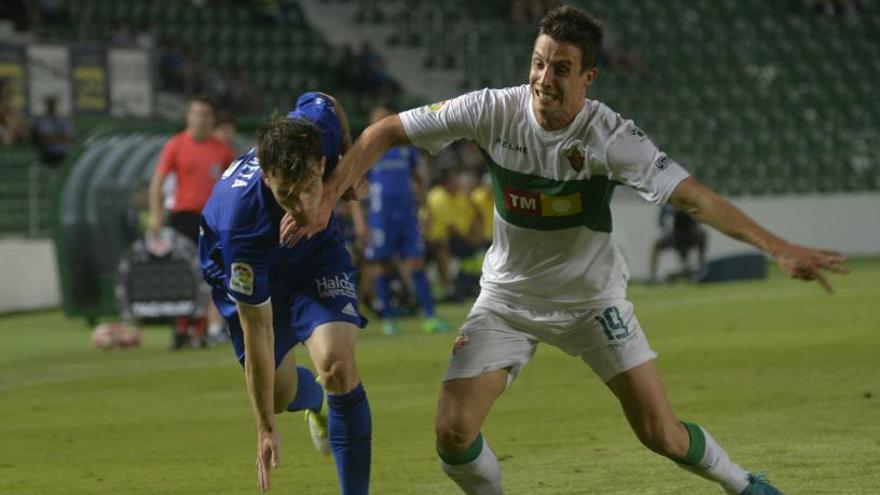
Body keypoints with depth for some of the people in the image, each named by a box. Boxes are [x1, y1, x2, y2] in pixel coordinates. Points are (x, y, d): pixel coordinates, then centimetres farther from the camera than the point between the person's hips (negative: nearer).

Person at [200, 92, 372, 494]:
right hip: (243, 271, -2)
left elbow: (325, 104, -6)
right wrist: (266, 428, -26)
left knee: (337, 365, -21)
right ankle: (314, 399, 46)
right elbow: (257, 330, -32)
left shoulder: (318, 119, -36)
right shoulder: (240, 218, -43)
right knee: (279, 396, 7)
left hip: (316, 251, 2)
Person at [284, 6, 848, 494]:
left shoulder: (610, 136, -23)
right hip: (509, 297, 2)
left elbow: (693, 197, -29)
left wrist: (779, 247, -39)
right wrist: (326, 201, -16)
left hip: (592, 296, -2)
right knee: (454, 431, -14)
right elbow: (386, 132, -9)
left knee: (662, 435, -6)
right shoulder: (492, 111, -18)